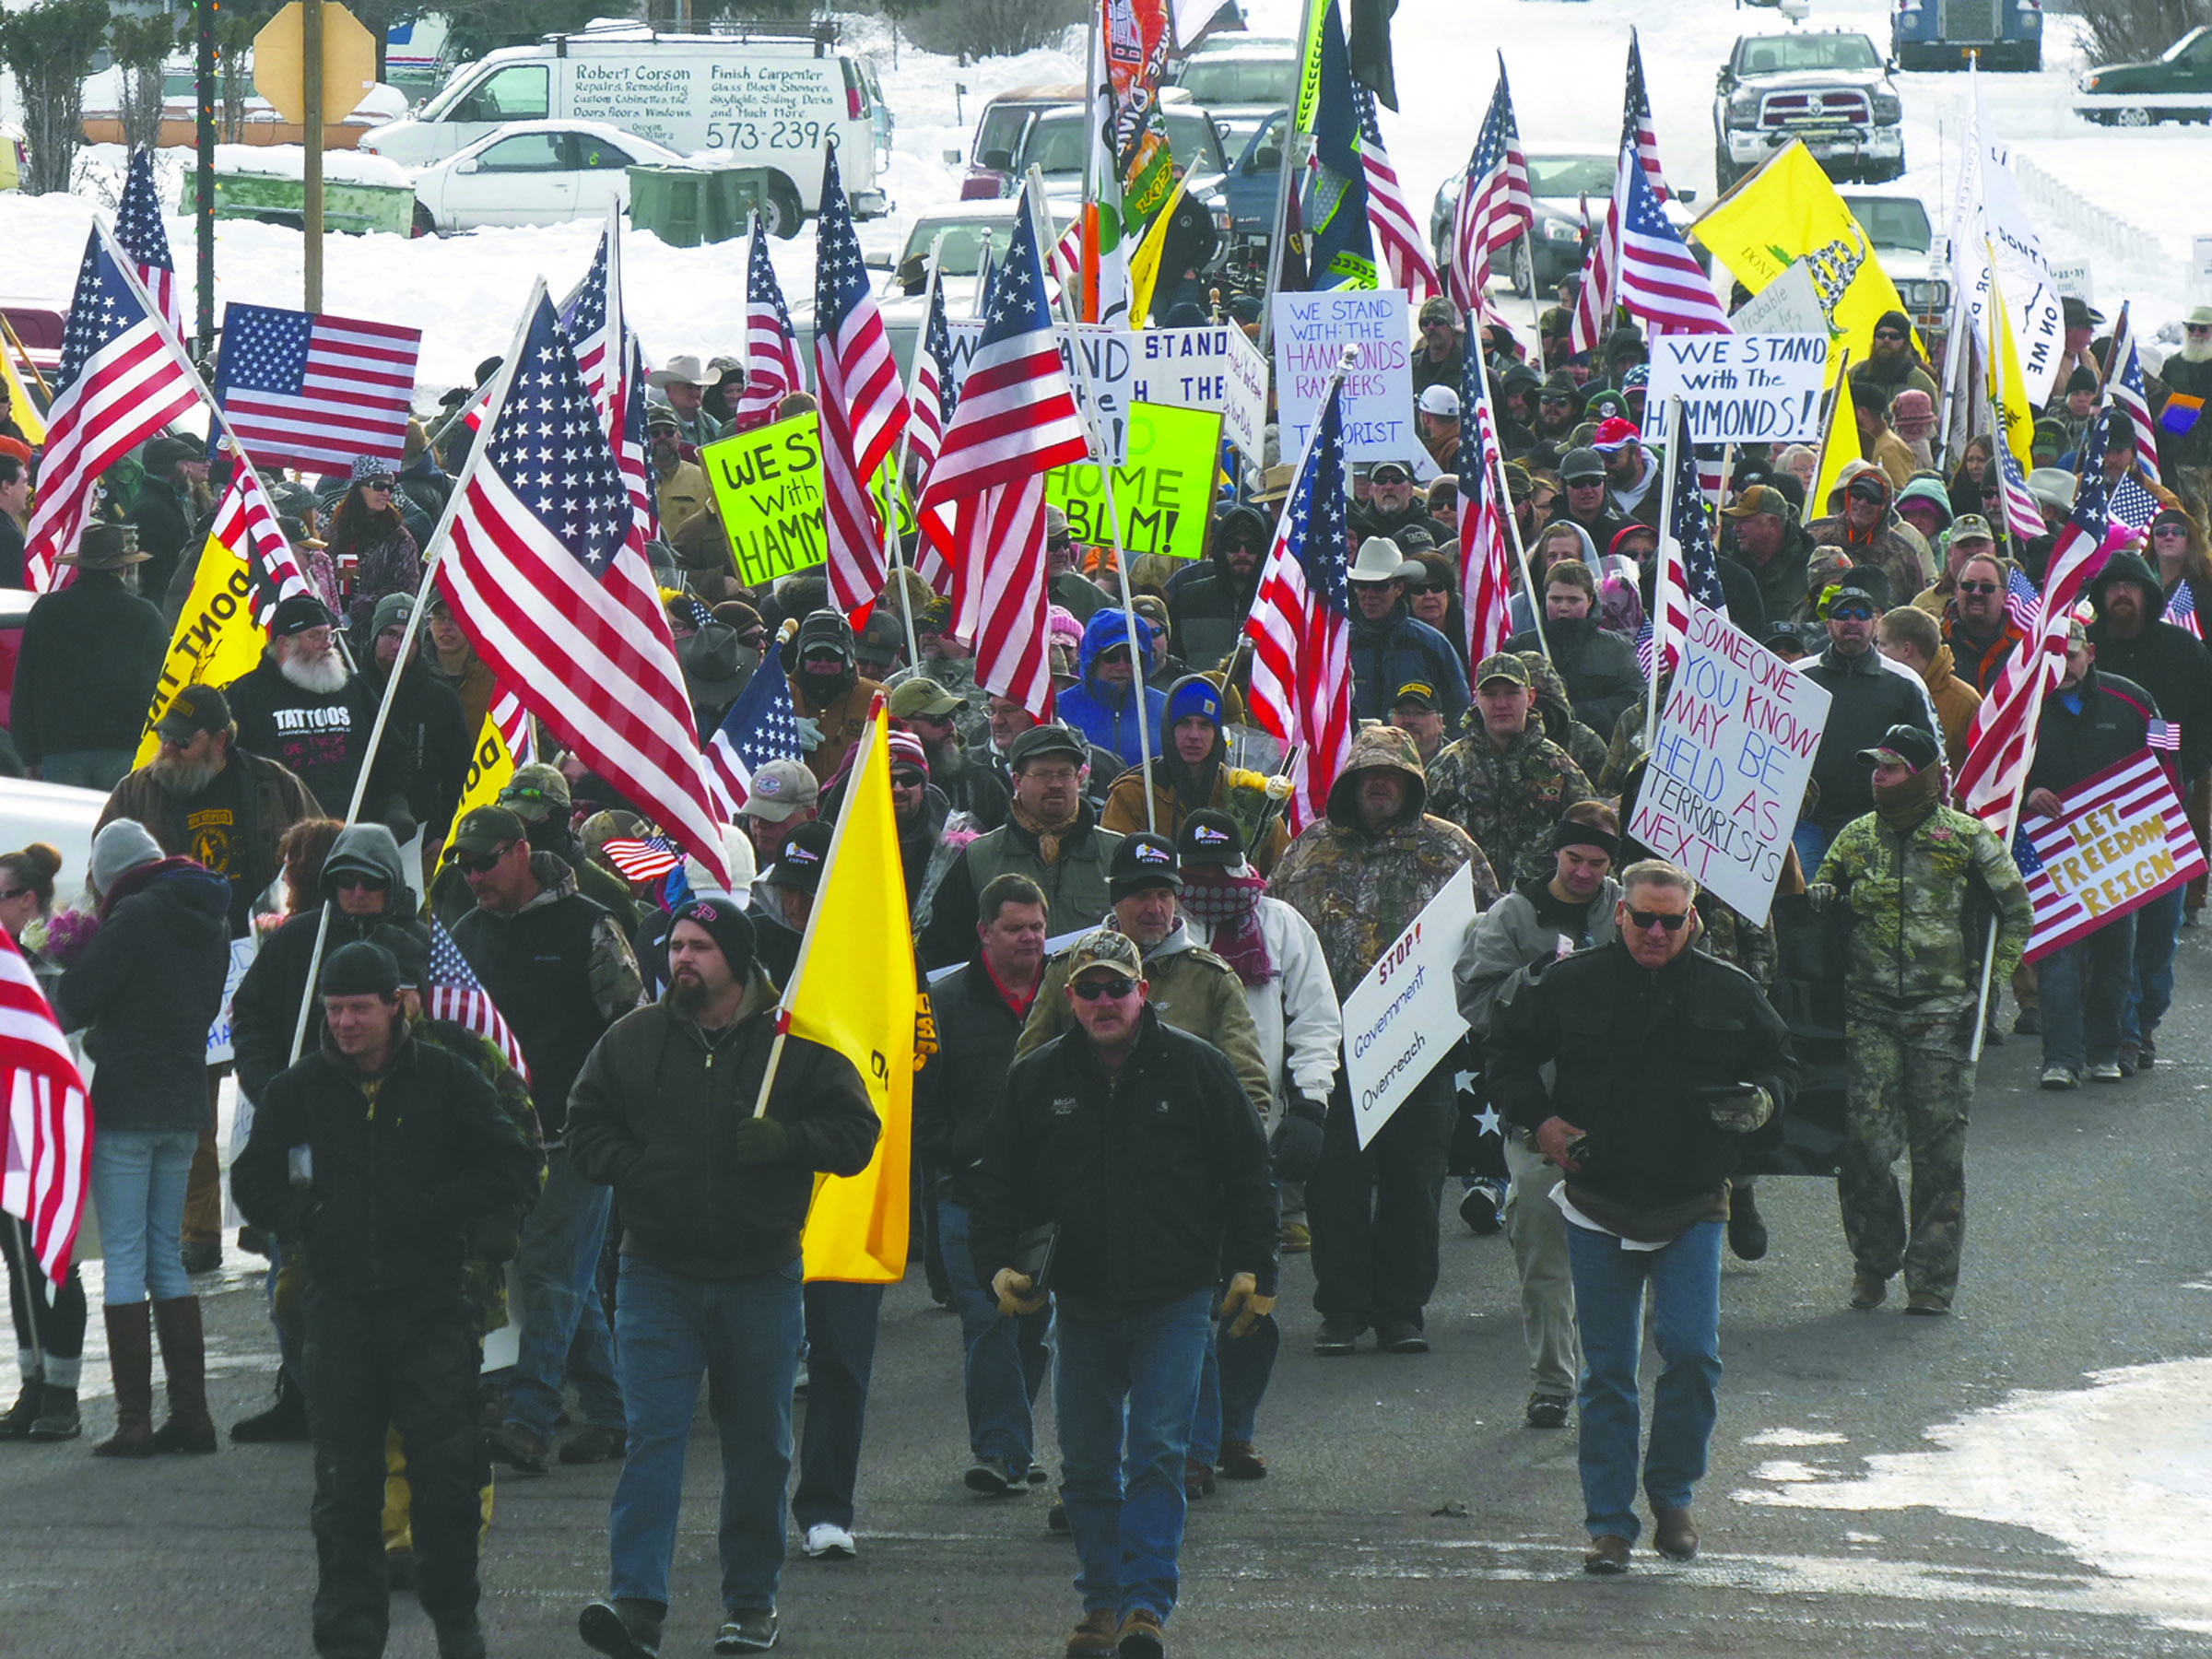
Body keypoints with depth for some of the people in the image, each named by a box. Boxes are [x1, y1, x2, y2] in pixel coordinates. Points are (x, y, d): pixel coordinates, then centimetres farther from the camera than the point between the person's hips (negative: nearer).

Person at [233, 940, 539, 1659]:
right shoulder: (296, 1090, 6)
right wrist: (309, 1221, -2)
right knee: (344, 1484, 1)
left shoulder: (446, 1080, 1)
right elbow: (254, 1185, 15)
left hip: (430, 1303, -2)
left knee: (447, 1472, -3)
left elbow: (513, 1169, 2)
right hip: (339, 1302, 2)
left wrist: (432, 1208, -8)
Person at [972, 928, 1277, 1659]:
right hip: (1082, 1303, 3)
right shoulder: (1037, 1078, 4)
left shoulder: (1195, 1069, -1)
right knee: (1087, 1462, 7)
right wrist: (1000, 1264, -2)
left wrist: (1251, 1272, 0)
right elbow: (999, 1181, 11)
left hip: (1175, 1302, -3)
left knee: (1157, 1454, -9)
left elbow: (1247, 1177, 5)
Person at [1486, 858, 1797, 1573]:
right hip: (1599, 1209, 0)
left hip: (1692, 1211, 0)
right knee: (1607, 1372, 3)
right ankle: (1609, 1523, 9)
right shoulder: (1571, 984, -1)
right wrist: (1536, 1118, -4)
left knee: (1691, 1353, -11)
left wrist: (1764, 1101, -7)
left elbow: (1780, 1061, 15)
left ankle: (1672, 1494, 10)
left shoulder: (1727, 993, 2)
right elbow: (1506, 1051, 11)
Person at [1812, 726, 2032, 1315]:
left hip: (1943, 1015, -2)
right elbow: (1820, 904, 22)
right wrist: (1817, 899, -1)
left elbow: (2017, 912, 9)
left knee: (1938, 1146, -1)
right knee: (1864, 1139, -6)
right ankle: (1873, 1261, 10)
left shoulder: (1967, 839, 0)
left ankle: (1931, 1276, 5)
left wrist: (1991, 978, 4)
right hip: (1869, 1012, 2)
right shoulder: (1856, 838, 9)